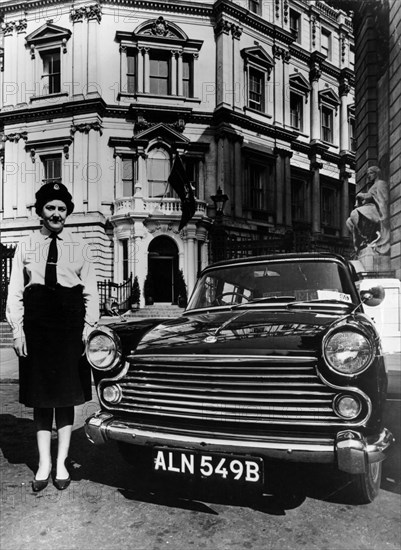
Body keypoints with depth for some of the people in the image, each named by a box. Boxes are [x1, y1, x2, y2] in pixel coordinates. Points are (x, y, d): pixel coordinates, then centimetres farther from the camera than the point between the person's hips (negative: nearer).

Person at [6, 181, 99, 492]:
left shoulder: (80, 247, 6)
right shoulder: (25, 246, 8)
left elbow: (91, 292, 5)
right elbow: (15, 291, 5)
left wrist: (89, 327, -4)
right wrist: (17, 329, -3)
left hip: (70, 323, -1)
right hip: (36, 324, 1)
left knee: (67, 395, 6)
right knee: (39, 395, 7)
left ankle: (62, 462, 19)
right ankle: (44, 463, 20)